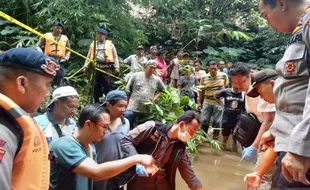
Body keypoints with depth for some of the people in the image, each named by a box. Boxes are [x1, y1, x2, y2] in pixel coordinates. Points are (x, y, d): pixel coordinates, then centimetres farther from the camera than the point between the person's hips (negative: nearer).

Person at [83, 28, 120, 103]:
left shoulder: (110, 44, 8)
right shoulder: (93, 44, 16)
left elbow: (115, 56, 5)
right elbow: (89, 56, 17)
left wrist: (116, 67, -4)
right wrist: (86, 66, 9)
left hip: (107, 68, -3)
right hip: (96, 68, 3)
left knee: (109, 85, -7)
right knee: (96, 86, 7)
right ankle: (96, 101, 18)